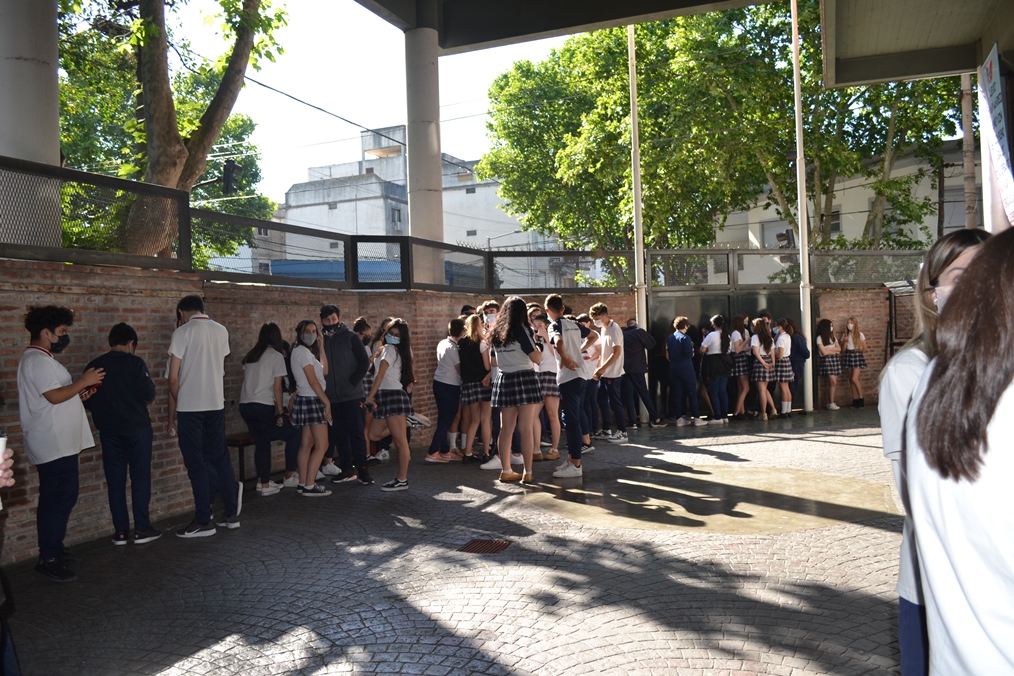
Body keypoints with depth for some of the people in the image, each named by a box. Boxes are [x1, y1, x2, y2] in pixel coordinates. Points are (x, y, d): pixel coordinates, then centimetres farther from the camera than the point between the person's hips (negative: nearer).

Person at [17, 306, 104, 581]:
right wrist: (83, 382, -13)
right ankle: (49, 558, -3)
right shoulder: (39, 360, -16)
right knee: (61, 499, -8)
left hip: (56, 443, 11)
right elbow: (54, 396, -23)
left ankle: (51, 553, 22)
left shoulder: (39, 359, 18)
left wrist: (79, 394, 11)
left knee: (54, 499, 14)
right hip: (54, 444, -11)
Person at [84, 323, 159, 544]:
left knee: (115, 480, 8)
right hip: (136, 427, -3)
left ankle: (121, 531, 11)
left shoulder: (93, 366, 3)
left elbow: (87, 401, 7)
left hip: (108, 430, 4)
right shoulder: (135, 363, -8)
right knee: (140, 476, 3)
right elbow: (148, 395, -12)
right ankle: (141, 529, 4)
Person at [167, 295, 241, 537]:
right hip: (216, 404, 5)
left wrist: (171, 416, 0)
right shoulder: (221, 331, 7)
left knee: (196, 464, 2)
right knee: (219, 457, 13)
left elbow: (173, 378, -8)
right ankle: (231, 514, 18)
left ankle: (203, 521, 7)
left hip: (189, 407, -5)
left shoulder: (182, 333, -8)